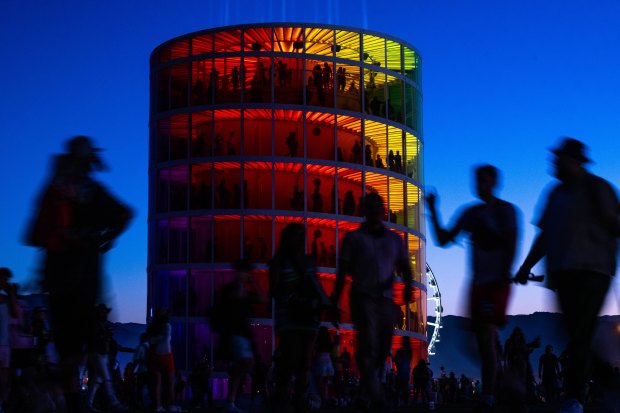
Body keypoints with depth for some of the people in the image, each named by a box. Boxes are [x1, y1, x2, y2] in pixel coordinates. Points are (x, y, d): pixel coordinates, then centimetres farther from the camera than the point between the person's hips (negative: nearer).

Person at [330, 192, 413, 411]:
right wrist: (334, 303, 4)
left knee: (382, 350, 2)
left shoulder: (395, 239, 18)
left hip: (386, 300, 4)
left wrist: (408, 286, -13)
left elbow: (405, 267, 8)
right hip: (363, 297, -4)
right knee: (369, 345, -17)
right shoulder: (354, 238, 9)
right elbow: (342, 273, 8)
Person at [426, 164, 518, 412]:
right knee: (485, 343, 6)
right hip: (478, 283, 6)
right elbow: (444, 240, 14)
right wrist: (433, 212, 4)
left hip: (497, 282, -6)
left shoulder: (505, 210, 1)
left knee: (487, 336, -16)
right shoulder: (471, 213, 15)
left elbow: (512, 245, -7)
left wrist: (504, 276, -17)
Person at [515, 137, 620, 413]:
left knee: (581, 331, -15)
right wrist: (527, 267, 19)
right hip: (563, 272, 6)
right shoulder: (556, 194, 20)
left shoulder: (597, 188, 1)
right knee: (577, 333, 1)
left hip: (592, 269, -6)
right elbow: (545, 235, 23)